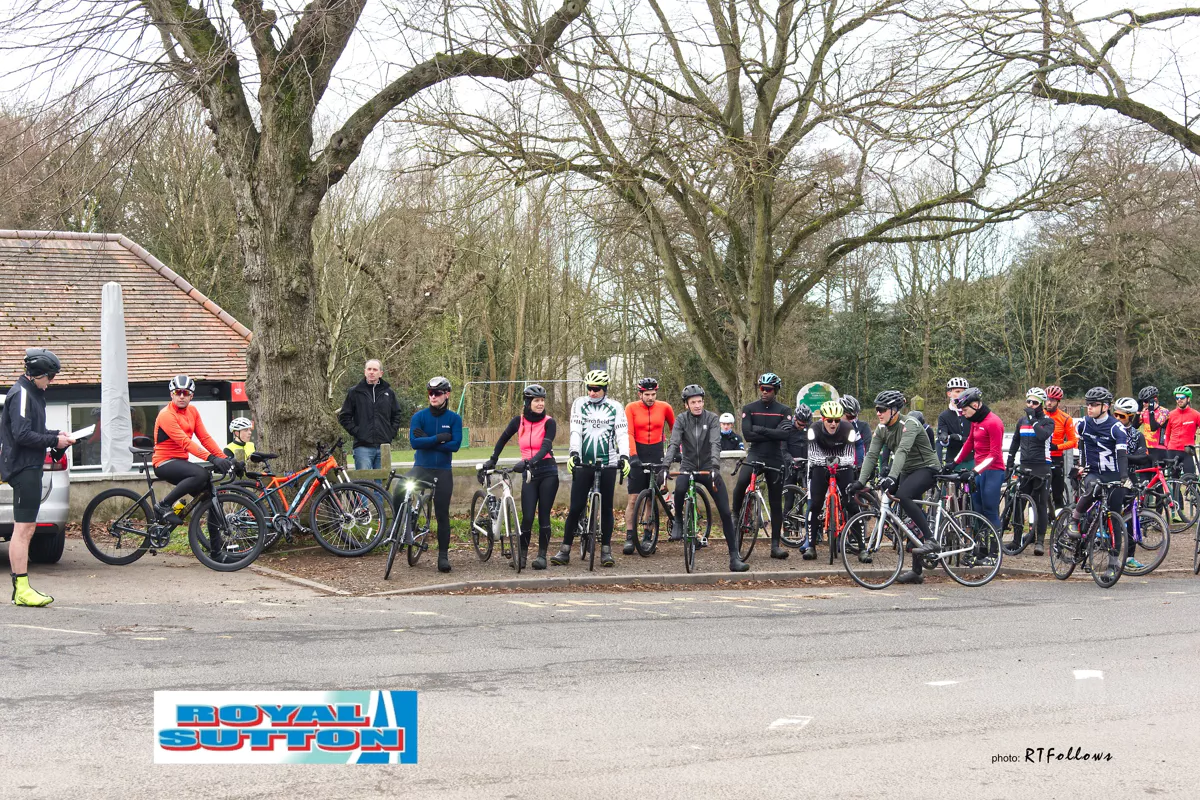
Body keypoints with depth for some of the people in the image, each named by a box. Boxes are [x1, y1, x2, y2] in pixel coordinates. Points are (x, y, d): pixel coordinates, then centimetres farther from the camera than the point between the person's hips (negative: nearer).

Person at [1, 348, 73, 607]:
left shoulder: (33, 393, 18)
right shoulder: (21, 394, -14)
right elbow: (22, 435, -21)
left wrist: (56, 434, 8)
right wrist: (54, 441, -14)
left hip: (30, 467, 11)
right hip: (24, 467, -11)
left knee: (25, 528, 13)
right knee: (23, 529, -11)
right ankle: (22, 589, -11)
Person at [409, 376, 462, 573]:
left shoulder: (454, 419, 1)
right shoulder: (419, 416, -1)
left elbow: (455, 445, -11)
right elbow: (414, 442, -13)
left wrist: (427, 440, -14)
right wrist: (439, 438, -18)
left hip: (443, 471, 1)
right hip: (421, 468, -1)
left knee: (442, 515, 3)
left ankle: (443, 556, 12)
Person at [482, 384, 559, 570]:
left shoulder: (549, 422, -7)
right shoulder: (519, 421, 2)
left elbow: (546, 447, -20)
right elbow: (503, 439, 17)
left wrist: (528, 462, -34)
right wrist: (493, 459, 11)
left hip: (547, 472, -2)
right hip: (529, 473, 2)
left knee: (544, 515, -2)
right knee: (527, 517, -5)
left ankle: (542, 555, 6)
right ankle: (522, 555, 7)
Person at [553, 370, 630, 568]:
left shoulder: (615, 407, 3)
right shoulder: (579, 404, 4)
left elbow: (622, 433, -5)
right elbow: (575, 430, -6)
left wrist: (624, 456, -20)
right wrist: (573, 453, -22)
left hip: (608, 464, 0)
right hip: (583, 463, 0)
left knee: (606, 507, 5)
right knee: (575, 508, -1)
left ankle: (606, 551, 12)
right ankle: (565, 550, 6)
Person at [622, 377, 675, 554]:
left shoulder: (664, 407, 1)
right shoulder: (631, 408, -4)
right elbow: (629, 433, -12)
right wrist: (633, 456, -23)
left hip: (656, 454, 2)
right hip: (638, 455, -2)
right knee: (633, 498, -5)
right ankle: (629, 538, -4)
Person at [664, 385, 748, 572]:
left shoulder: (712, 419, -8)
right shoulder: (681, 420, -6)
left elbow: (715, 443, -21)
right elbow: (673, 444, -17)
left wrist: (715, 465, -38)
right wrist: (664, 466, -33)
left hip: (708, 468, 0)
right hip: (688, 467, 0)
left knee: (726, 513, -7)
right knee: (679, 489, -36)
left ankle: (734, 557, -2)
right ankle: (678, 520, -6)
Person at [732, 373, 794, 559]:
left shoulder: (784, 411, 3)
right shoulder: (749, 409, 2)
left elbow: (785, 434, -14)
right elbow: (747, 435, -10)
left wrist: (760, 429, -15)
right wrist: (773, 435, -12)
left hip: (775, 459, 1)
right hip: (755, 455, -1)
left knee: (776, 503, 4)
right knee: (741, 482, -32)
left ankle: (776, 544, 8)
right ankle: (735, 516, -9)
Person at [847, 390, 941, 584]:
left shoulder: (909, 424, -22)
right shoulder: (881, 429, 1)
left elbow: (902, 451, -37)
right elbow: (871, 455, -6)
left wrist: (892, 477, -50)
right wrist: (860, 482, -19)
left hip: (926, 468, -8)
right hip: (907, 471, 8)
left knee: (902, 495, -33)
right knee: (911, 523, 5)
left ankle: (931, 540, -26)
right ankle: (916, 571, 10)